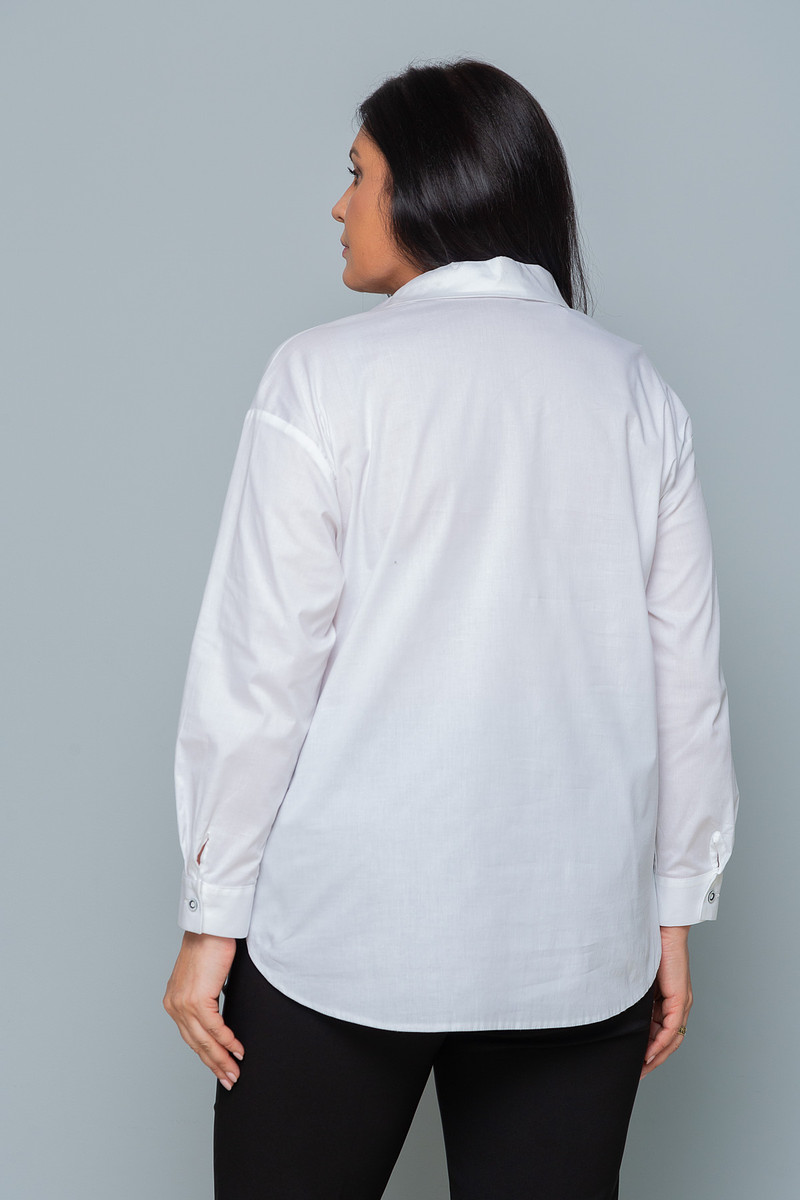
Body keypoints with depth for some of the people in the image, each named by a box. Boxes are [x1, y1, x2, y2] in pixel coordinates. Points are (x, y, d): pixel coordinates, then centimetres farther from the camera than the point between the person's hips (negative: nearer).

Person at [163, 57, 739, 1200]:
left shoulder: (327, 375, -6)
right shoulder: (635, 389, 5)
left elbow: (261, 672, -8)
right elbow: (687, 682, 4)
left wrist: (212, 918, -1)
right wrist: (674, 909, 12)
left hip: (348, 933, -3)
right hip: (581, 944, 4)